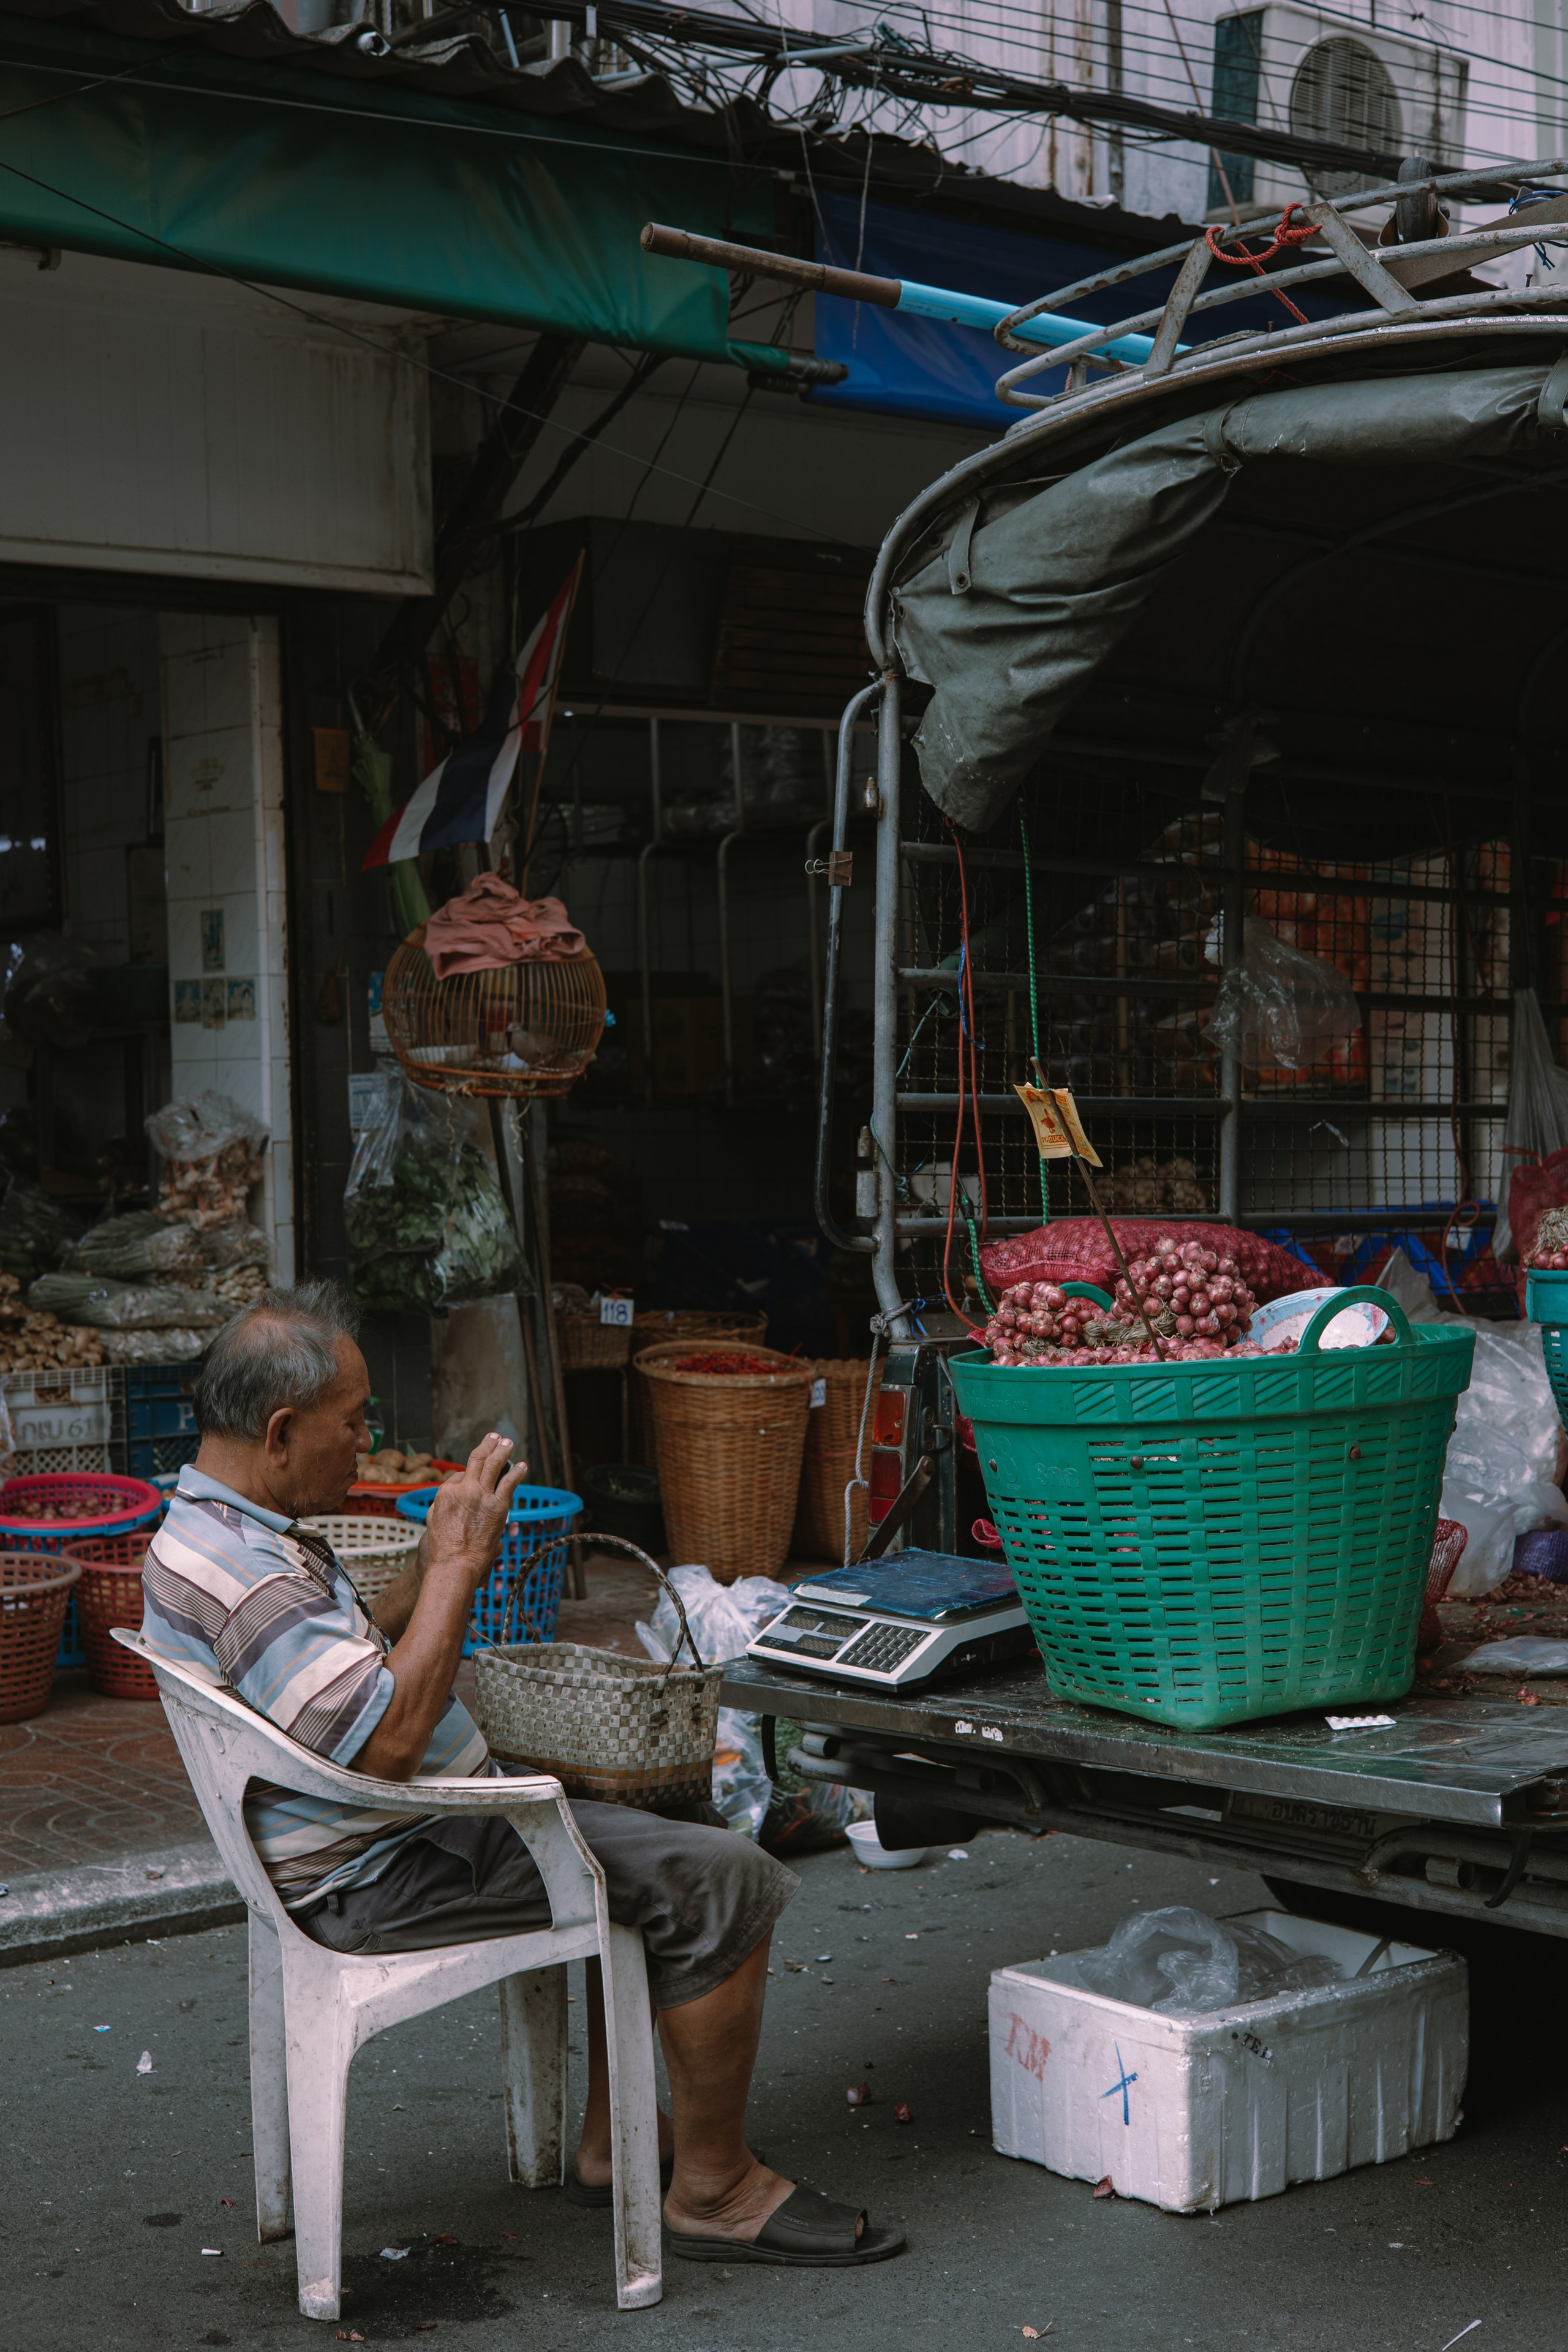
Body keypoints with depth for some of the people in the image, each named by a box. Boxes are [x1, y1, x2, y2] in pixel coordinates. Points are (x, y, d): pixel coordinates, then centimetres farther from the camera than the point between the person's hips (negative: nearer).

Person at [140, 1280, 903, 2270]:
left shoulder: (212, 1530, 8)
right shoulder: (241, 1576, -27)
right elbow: (389, 1740, -32)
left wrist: (431, 1568, 5)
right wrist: (455, 1567, -23)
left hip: (389, 1837, 11)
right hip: (390, 1874, -11)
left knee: (647, 1836, 25)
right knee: (722, 1881, -14)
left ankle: (614, 2141, 26)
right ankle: (714, 2188, -1)